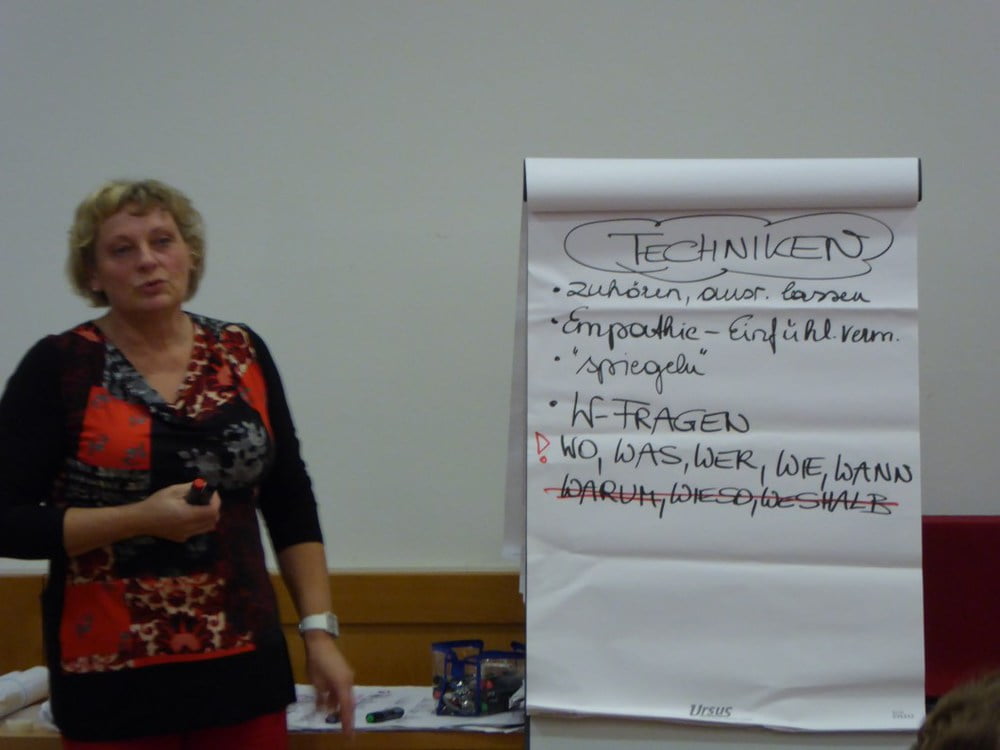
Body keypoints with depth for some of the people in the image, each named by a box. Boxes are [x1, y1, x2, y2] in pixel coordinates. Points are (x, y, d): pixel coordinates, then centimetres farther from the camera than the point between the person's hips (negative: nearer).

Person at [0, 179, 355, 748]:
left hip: (243, 664, 3)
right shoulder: (59, 367, -6)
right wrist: (140, 518, -19)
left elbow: (291, 506, 9)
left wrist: (320, 631, 2)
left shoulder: (242, 354, 5)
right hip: (114, 677, -3)